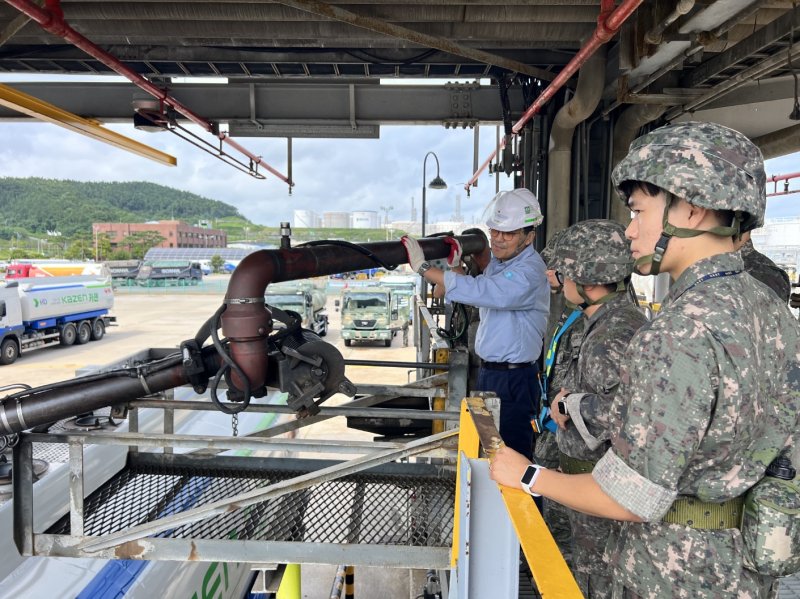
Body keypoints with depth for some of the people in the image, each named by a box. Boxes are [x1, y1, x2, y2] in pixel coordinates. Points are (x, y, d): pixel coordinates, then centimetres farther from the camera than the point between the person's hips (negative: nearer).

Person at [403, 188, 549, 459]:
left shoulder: (529, 272, -22)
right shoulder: (497, 261, 8)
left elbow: (479, 292, -33)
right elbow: (480, 297, 15)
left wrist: (423, 267, -30)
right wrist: (456, 265, -3)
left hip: (514, 379, -9)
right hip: (488, 371, 9)